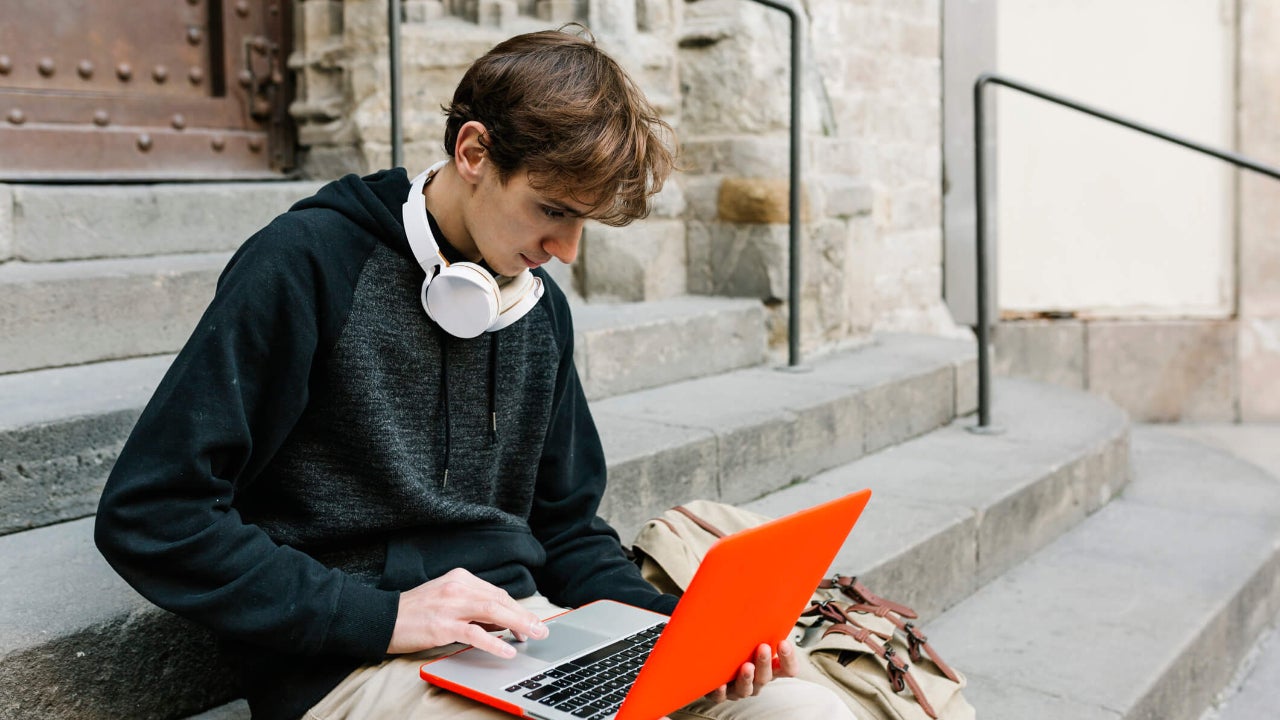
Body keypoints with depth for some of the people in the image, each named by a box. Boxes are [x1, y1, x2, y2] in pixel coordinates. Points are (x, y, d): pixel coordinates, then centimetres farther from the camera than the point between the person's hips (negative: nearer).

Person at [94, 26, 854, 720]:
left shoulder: (541, 306, 10)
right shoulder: (310, 264, -10)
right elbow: (147, 515, -13)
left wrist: (679, 628, -2)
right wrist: (381, 616, -19)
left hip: (525, 627, 7)